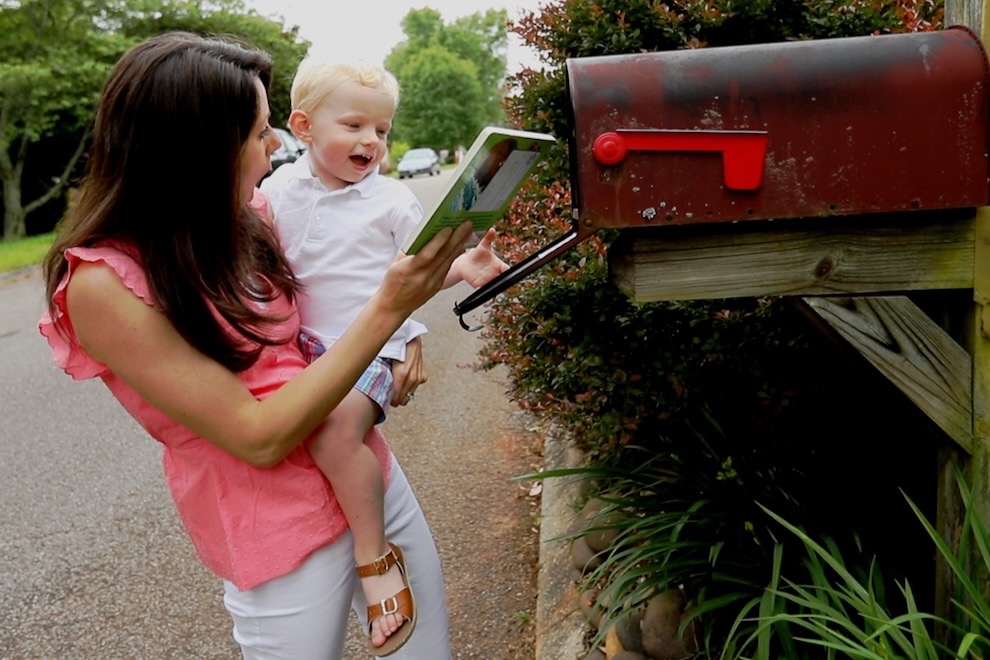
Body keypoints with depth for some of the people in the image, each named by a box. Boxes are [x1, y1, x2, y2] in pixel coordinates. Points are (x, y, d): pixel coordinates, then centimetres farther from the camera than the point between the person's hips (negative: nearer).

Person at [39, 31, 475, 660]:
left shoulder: (254, 217, -3)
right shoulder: (102, 284, -20)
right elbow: (258, 437, -23)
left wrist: (438, 273, -2)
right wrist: (388, 309, -25)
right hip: (281, 537, -6)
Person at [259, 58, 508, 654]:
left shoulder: (392, 198, 1)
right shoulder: (280, 189, 8)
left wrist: (464, 266, -14)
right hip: (306, 341, 6)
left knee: (337, 423, -29)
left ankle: (375, 556, -17)